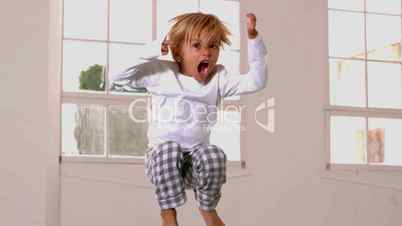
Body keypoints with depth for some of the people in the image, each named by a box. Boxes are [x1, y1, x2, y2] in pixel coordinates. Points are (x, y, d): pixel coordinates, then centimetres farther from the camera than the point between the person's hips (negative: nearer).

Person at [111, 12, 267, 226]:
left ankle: (208, 208, -4)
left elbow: (255, 82, -7)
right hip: (163, 152, -2)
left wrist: (253, 39, -15)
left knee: (215, 155, -31)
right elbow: (117, 78, -7)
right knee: (169, 149, -36)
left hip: (197, 151, 2)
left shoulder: (218, 79, 4)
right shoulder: (161, 73, -1)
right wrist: (149, 53, -16)